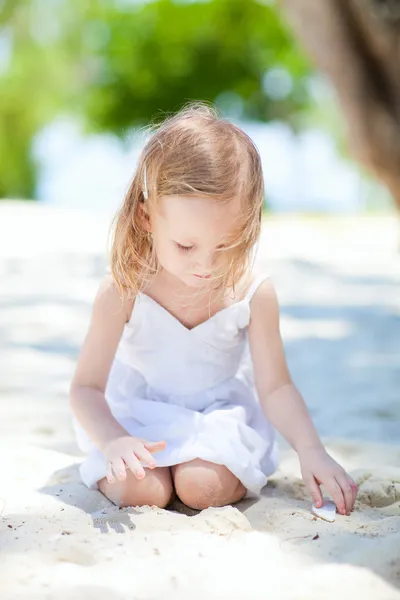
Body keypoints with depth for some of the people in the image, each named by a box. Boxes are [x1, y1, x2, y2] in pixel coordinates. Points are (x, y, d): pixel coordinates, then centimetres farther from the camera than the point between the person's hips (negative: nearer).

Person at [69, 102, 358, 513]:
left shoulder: (254, 293, -18)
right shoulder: (124, 291, -22)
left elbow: (274, 387, -10)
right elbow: (87, 387, -18)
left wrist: (311, 450, -25)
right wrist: (112, 441, -38)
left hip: (220, 415, 1)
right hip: (136, 414, 0)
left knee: (203, 487, -26)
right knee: (140, 491, -25)